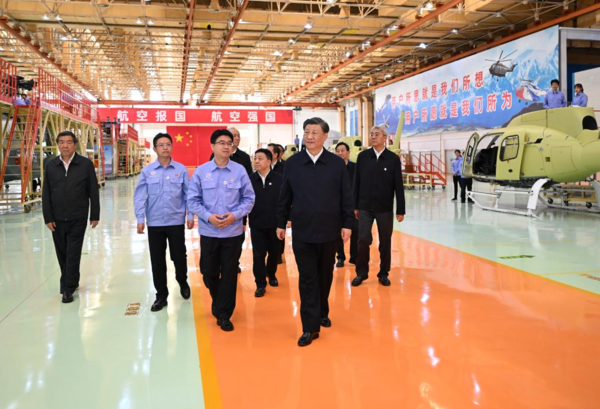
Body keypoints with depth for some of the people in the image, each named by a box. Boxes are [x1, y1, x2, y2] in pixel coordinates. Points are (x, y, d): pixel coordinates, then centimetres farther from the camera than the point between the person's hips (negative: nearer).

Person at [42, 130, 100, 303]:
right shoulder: (51, 165, 4)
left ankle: (68, 288, 8)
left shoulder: (86, 164, -4)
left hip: (78, 218, -3)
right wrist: (48, 217, 0)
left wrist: (95, 215, -3)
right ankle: (71, 281, 31)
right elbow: (46, 193, 5)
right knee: (62, 254, 12)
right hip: (57, 219, 3)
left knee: (73, 254, -2)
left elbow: (93, 192, -2)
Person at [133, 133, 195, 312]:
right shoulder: (147, 171, -2)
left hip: (176, 221, -1)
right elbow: (140, 196, -1)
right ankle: (161, 295, 22)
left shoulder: (181, 169, -2)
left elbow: (188, 194, 2)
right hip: (154, 223, 1)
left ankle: (183, 282, 38)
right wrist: (140, 219, -7)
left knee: (179, 256, 8)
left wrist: (190, 216, 0)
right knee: (157, 260, 8)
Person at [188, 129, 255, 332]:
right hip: (208, 231, 1)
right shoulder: (201, 171, -2)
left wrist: (235, 215, -15)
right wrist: (208, 216, -14)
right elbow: (192, 200, 0)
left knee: (229, 274, 5)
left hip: (233, 232, -1)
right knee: (208, 272, 12)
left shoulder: (240, 170, -5)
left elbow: (249, 199, 0)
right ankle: (219, 301, 41)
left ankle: (224, 315, 20)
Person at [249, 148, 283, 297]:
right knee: (258, 255, 3)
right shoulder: (250, 179, -3)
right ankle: (260, 284, 14)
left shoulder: (279, 179, -7)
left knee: (274, 252, 15)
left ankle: (271, 274, 40)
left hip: (275, 223, 0)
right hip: (256, 224, 0)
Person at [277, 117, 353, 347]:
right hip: (301, 230, 0)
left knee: (325, 275, 15)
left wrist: (347, 224, -2)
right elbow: (285, 196, 5)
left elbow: (346, 197, 1)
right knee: (307, 278, 0)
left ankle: (322, 313, 35)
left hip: (329, 230, 1)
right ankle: (310, 326, 5)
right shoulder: (292, 163, 1)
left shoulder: (337, 163, -1)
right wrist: (281, 223, 6)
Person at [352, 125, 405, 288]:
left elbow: (398, 186, -2)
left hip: (385, 208, 0)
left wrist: (400, 210, -3)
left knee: (385, 241, 8)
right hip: (365, 207, 0)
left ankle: (383, 273, 22)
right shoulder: (363, 156, 0)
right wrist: (355, 206, 3)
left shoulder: (393, 158, -3)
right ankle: (361, 272, 12)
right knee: (363, 239, -4)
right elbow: (357, 182, 4)